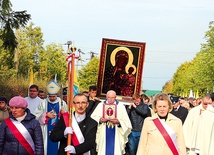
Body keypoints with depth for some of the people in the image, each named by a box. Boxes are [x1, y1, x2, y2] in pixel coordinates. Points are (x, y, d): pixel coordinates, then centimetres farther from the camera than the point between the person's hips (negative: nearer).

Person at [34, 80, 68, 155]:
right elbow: (37, 115, 2)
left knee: (57, 147, 2)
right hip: (46, 132, 0)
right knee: (47, 148, 3)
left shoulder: (62, 103, 2)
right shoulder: (43, 103, 1)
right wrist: (46, 115, -11)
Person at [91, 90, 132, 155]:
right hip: (103, 135, 1)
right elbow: (93, 118, -2)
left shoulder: (121, 106, 3)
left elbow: (126, 122, -3)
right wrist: (99, 120, -21)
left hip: (116, 136, -1)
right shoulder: (100, 105, 5)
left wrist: (119, 122, -22)